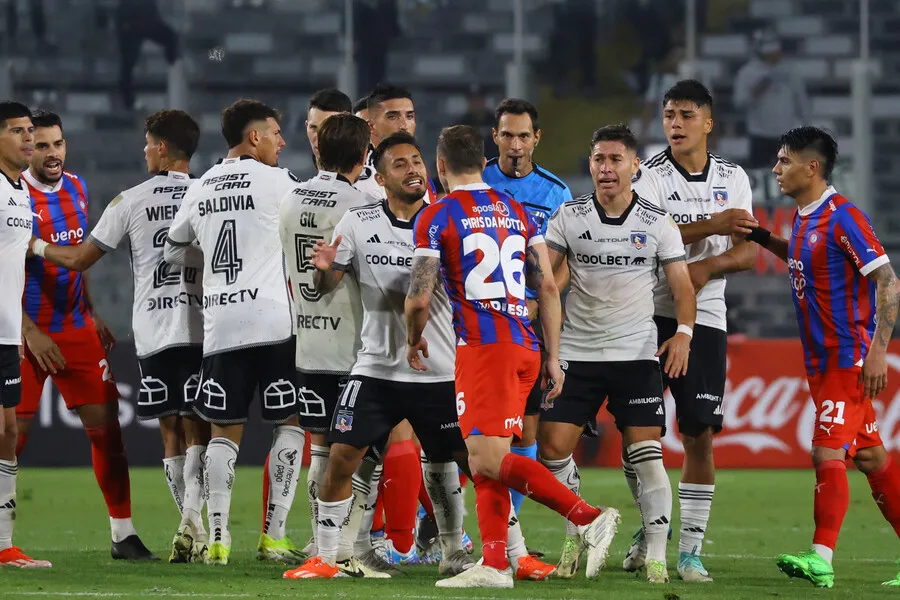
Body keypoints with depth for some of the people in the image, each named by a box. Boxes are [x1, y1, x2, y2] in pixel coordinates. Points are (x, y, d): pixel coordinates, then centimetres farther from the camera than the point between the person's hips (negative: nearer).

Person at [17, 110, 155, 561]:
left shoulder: (76, 189, 8)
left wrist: (92, 315, 15)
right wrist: (30, 332, -17)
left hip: (76, 329, 6)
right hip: (29, 333, -6)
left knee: (105, 426, 1)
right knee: (14, 435, -4)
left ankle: (123, 535, 6)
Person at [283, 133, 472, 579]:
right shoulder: (358, 224, -1)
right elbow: (325, 288, 3)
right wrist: (323, 269, -19)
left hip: (440, 372, 1)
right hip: (377, 370, -1)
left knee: (443, 463, 9)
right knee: (341, 458, -8)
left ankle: (453, 555, 25)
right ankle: (324, 559, 1)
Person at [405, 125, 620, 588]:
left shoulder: (437, 217, -2)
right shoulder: (517, 211, 16)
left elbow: (419, 298, -6)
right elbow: (548, 287, 13)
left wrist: (414, 341, 14)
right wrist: (553, 357, 16)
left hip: (483, 348, -7)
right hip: (524, 346, 7)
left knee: (488, 460, -12)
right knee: (486, 461, 11)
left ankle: (590, 519, -23)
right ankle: (494, 565, 3)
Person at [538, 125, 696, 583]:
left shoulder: (657, 223, 1)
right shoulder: (569, 217, 2)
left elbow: (681, 284, 3)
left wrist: (683, 331, -14)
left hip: (637, 354, -1)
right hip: (577, 352, 1)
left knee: (646, 456, -9)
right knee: (552, 447, -6)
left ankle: (656, 557, -2)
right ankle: (576, 536, 16)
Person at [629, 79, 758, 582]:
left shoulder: (733, 179, 8)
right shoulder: (648, 177, -2)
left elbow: (747, 253, 4)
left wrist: (708, 267, -16)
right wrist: (711, 226, -24)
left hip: (704, 318, 1)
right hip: (649, 313, -1)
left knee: (700, 437, -3)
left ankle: (691, 550, 2)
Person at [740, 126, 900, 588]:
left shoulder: (842, 217, -17)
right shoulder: (802, 217, 10)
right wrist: (764, 240, 17)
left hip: (849, 359, -9)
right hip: (822, 359, 9)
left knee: (828, 454, -13)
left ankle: (821, 560, -14)